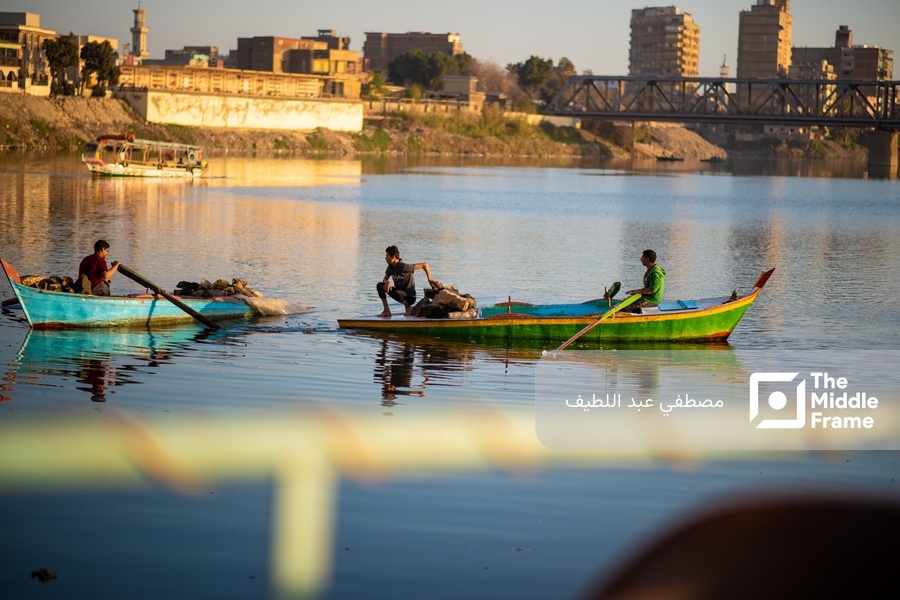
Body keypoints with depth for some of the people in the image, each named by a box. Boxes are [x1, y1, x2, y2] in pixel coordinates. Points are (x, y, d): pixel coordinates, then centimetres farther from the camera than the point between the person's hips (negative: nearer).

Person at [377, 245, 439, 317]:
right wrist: (387, 282, -21)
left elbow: (424, 265, -23)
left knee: (393, 292, -38)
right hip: (400, 292, 8)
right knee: (380, 286, -7)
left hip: (410, 297, -8)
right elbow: (385, 279, 6)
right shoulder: (390, 267, 0)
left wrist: (430, 280, -18)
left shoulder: (404, 267, -24)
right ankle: (386, 311, -4)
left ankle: (408, 307, -9)